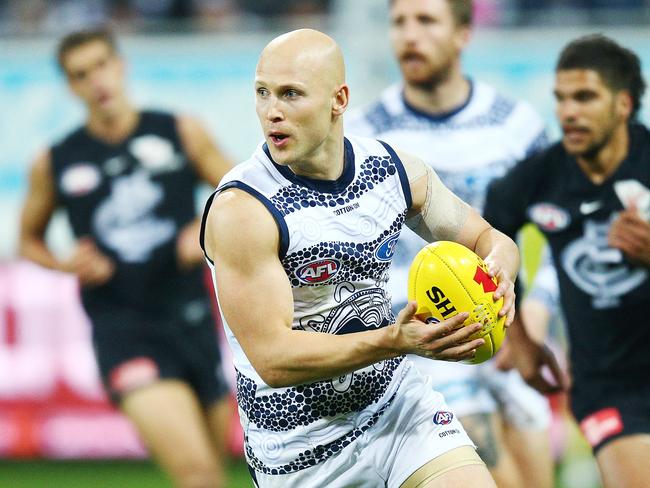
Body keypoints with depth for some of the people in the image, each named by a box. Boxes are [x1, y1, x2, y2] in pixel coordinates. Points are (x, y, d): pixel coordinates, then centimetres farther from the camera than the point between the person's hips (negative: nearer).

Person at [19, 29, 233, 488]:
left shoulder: (182, 133, 3)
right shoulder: (55, 162, 2)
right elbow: (29, 238, 16)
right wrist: (68, 265, -4)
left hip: (192, 319, 3)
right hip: (123, 331, -3)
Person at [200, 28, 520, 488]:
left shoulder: (395, 168, -4)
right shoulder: (240, 210, -22)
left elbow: (485, 237, 11)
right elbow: (273, 357, -27)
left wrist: (499, 264, -15)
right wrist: (395, 341, -38)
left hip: (396, 399, 4)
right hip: (299, 445, -4)